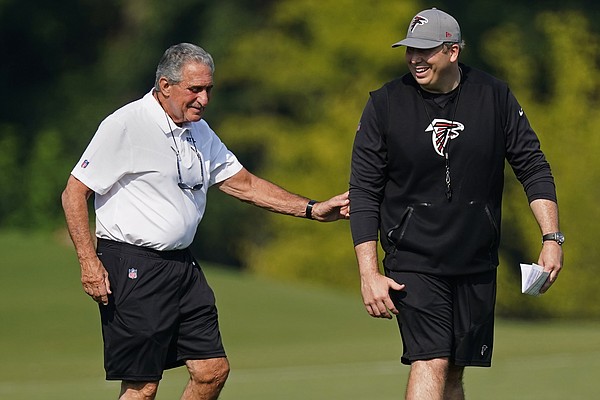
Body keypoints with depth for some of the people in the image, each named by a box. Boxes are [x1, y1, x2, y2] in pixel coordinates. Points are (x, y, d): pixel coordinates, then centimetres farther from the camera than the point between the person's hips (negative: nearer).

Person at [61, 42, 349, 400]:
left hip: (182, 264, 8)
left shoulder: (200, 132, 13)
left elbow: (244, 185, 19)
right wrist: (89, 263, -17)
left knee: (213, 371, 3)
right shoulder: (124, 125, -11)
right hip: (132, 265, -8)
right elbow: (74, 193, -10)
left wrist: (311, 209, 10)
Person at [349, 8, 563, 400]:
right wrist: (369, 273, -10)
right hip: (413, 261, -3)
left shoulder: (495, 96, -1)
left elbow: (533, 166, 6)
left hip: (477, 263, 3)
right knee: (430, 363, -18)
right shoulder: (385, 104, -6)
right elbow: (364, 191, -4)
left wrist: (552, 238, -6)